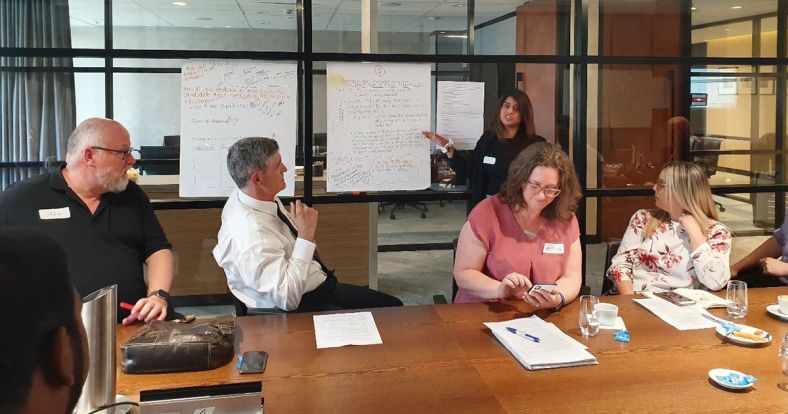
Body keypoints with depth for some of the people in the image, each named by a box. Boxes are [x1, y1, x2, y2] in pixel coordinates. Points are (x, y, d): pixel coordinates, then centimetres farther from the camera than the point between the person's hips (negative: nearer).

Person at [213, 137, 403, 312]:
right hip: (297, 309, -9)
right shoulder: (250, 235, -31)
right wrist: (306, 234, -31)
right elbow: (287, 298, -32)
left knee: (392, 305, 10)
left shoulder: (264, 196, -3)